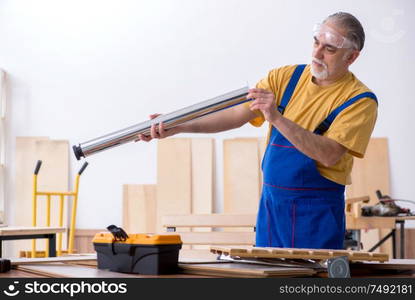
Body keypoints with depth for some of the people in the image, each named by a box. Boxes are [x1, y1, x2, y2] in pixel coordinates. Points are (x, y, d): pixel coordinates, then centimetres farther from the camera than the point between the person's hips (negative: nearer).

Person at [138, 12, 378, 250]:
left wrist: (277, 118, -29)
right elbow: (237, 115, 0)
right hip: (271, 202, 5)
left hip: (317, 211, -5)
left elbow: (329, 155, -22)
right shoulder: (285, 77, 6)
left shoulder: (360, 100, -9)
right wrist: (179, 126, -12)